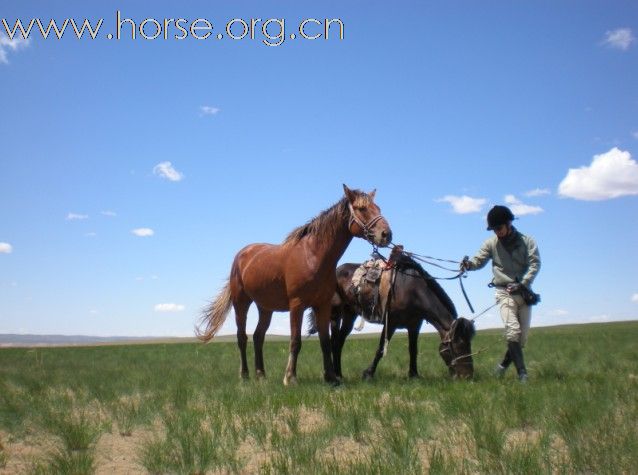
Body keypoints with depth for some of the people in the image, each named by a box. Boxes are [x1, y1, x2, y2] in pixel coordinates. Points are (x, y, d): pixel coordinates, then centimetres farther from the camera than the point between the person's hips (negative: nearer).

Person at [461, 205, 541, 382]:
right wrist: (469, 264, -25)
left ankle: (504, 365, 24)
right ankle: (522, 372, -16)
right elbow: (479, 260, -1)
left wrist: (522, 284, -16)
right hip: (505, 292, -2)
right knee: (513, 331, -18)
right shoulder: (491, 243, 4)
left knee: (523, 335, 4)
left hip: (524, 292, 2)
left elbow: (535, 264, -4)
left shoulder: (527, 241, 3)